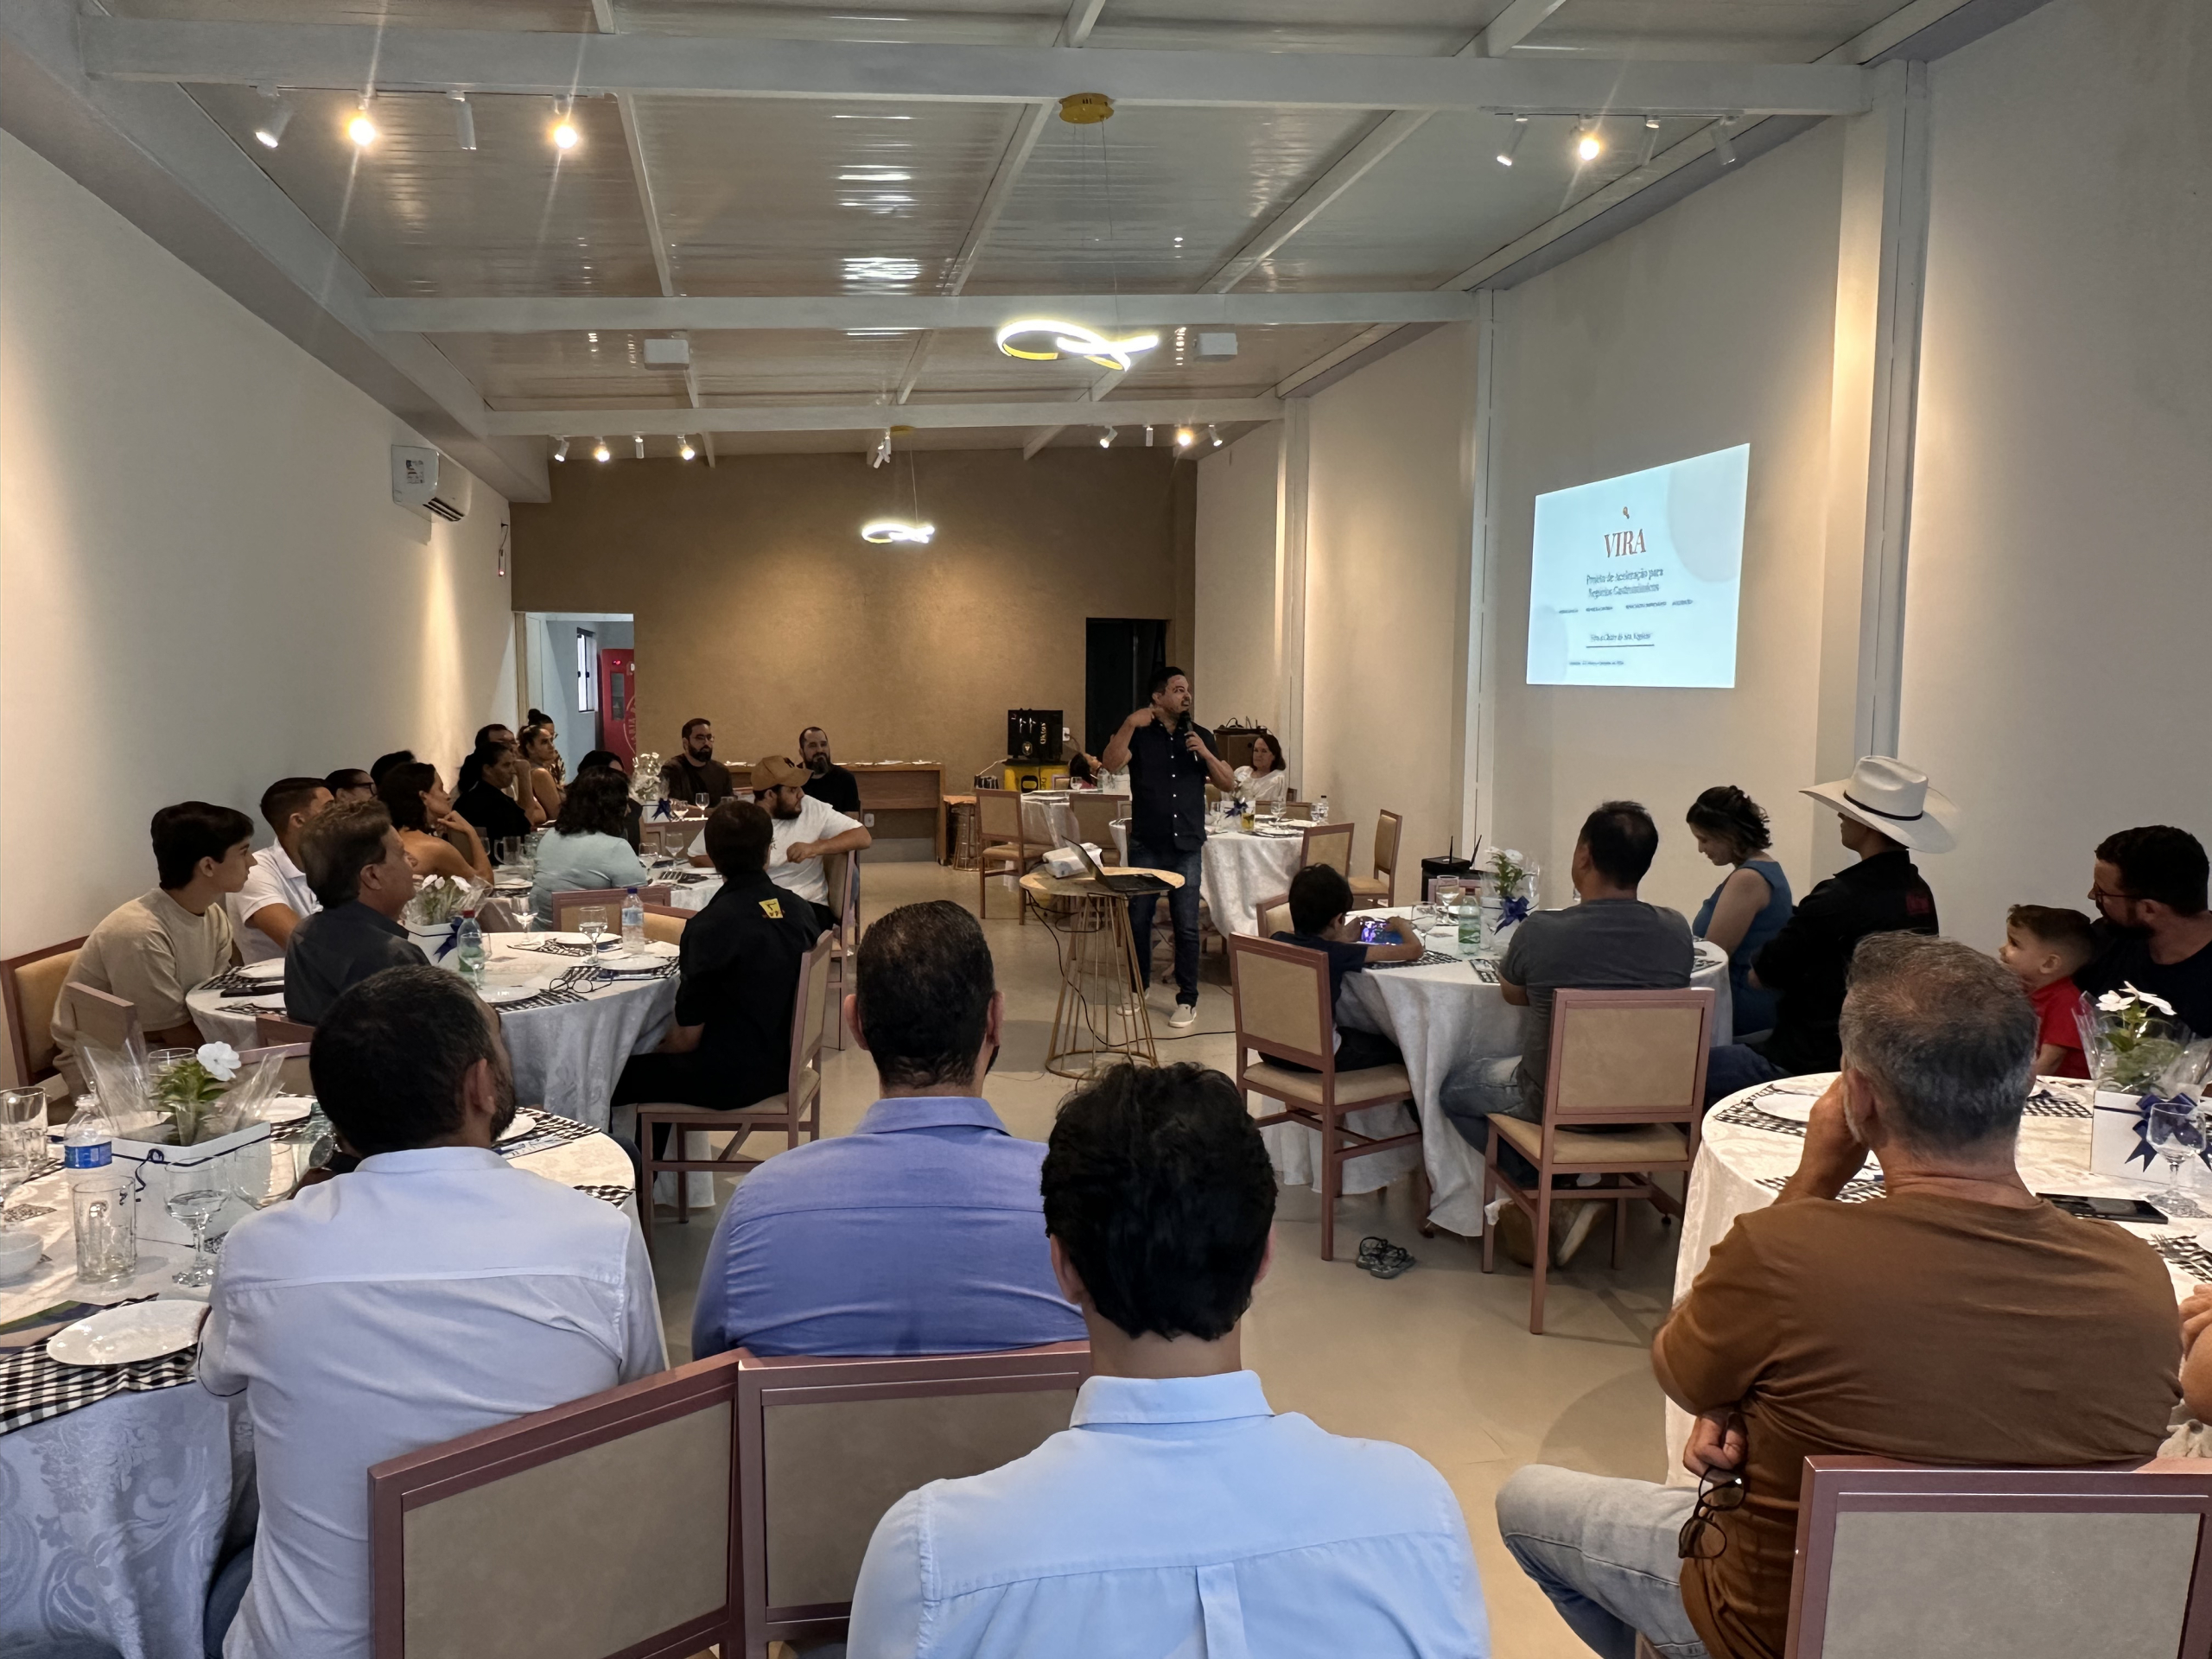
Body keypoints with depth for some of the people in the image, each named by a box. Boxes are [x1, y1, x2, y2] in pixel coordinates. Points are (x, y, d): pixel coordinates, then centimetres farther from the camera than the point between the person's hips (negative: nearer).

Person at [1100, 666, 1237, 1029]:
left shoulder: (1200, 736, 8)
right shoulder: (1140, 734, 2)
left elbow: (1229, 784, 6)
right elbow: (1111, 763, -15)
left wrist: (1206, 754, -9)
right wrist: (1129, 725, -23)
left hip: (1187, 846, 1)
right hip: (1146, 845, -1)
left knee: (1186, 925, 1)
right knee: (1138, 919, 8)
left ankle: (1188, 999, 10)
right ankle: (1139, 985, 26)